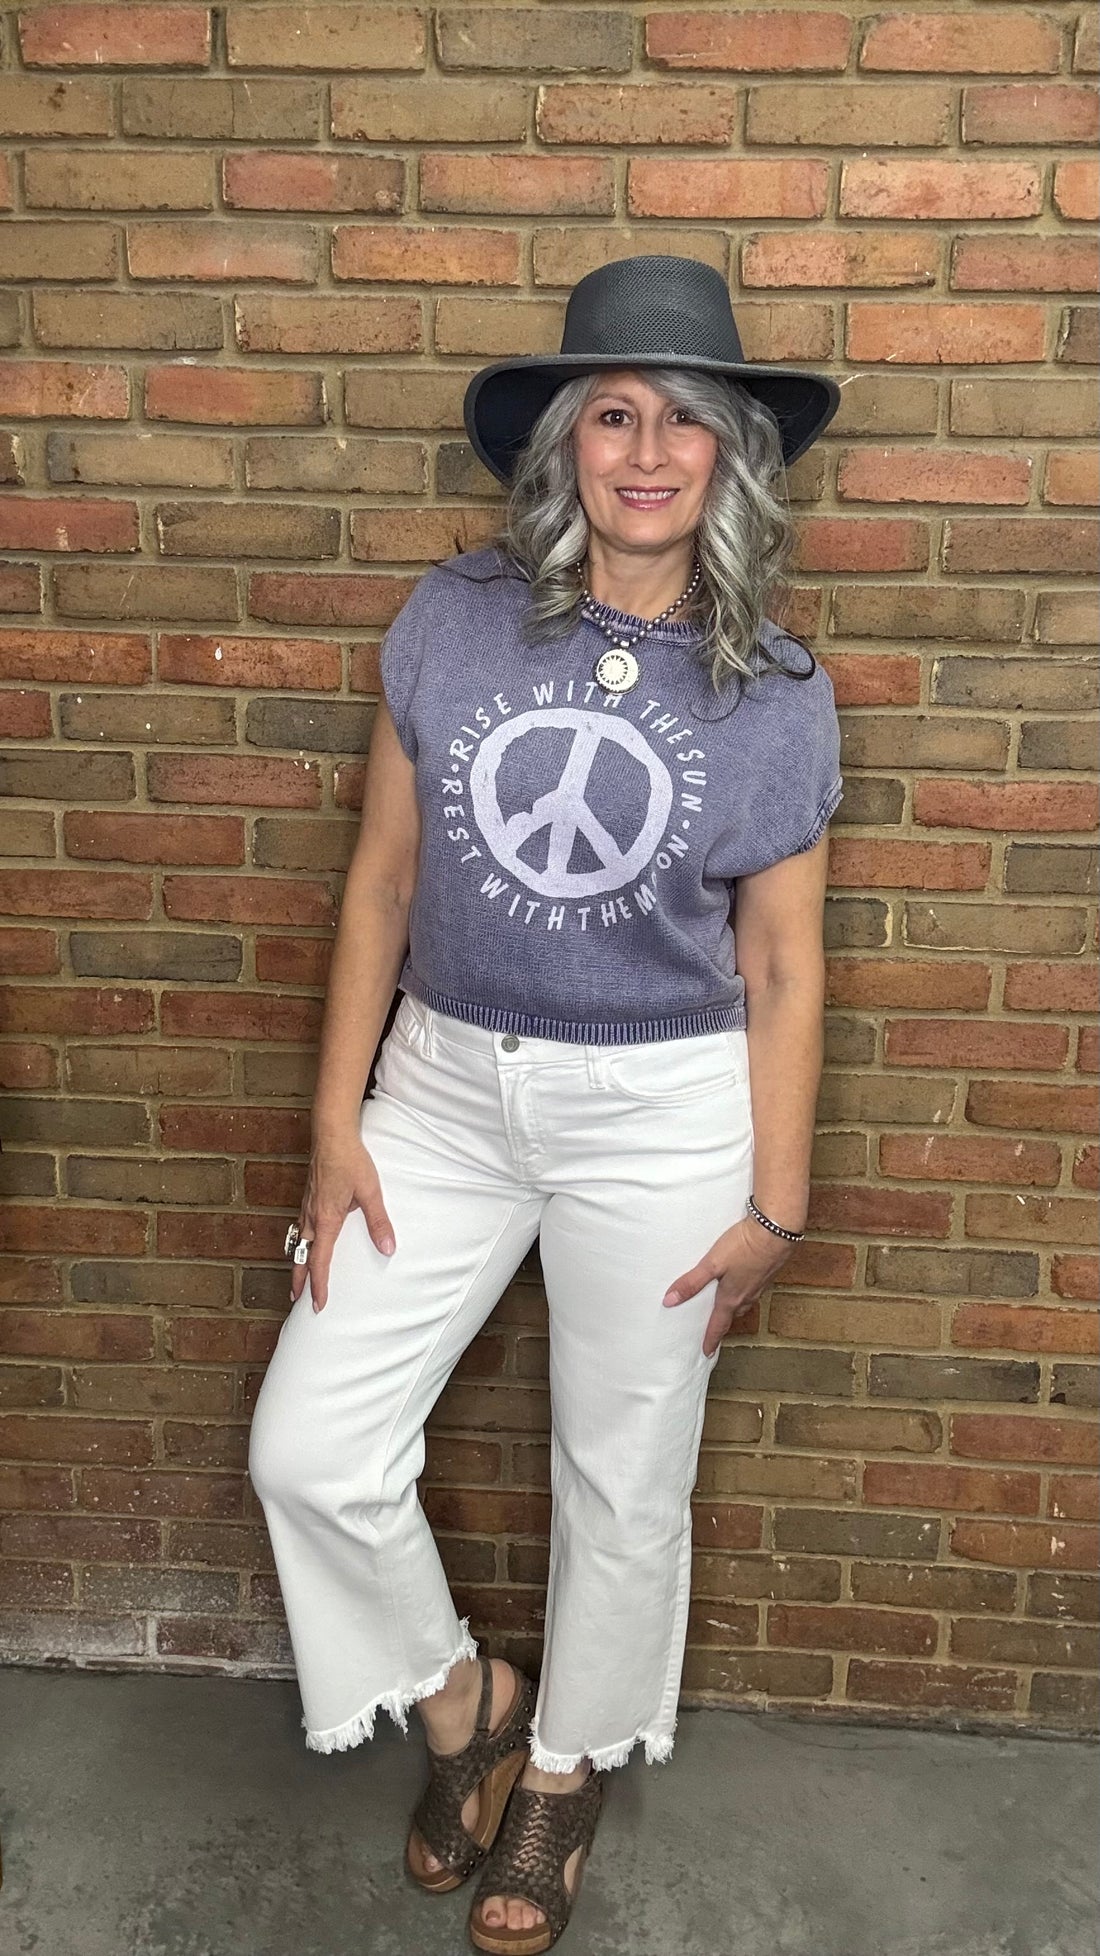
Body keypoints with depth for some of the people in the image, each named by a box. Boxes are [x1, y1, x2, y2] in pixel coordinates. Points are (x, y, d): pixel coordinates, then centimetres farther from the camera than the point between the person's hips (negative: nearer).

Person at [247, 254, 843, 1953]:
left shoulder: (776, 693, -5)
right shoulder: (453, 621, -3)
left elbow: (782, 966, -1)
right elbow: (383, 878, 1)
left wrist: (776, 1203, -1)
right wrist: (336, 1123, -1)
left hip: (660, 1119, -1)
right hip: (445, 1086, 2)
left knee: (624, 1483, 13)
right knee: (310, 1451, 2)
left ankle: (564, 1767, 44)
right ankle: (462, 1697, 33)